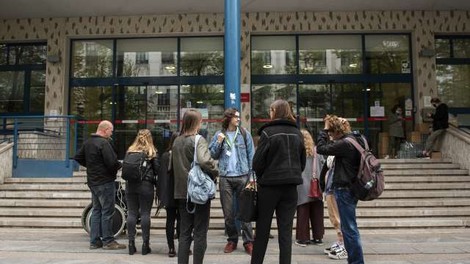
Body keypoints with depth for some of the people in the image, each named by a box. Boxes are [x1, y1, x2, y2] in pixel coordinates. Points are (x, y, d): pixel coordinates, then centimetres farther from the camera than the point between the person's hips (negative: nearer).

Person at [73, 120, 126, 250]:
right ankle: (108, 241, 5)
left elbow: (77, 157, 19)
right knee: (107, 211, -1)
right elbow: (111, 162, -24)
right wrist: (119, 165, -5)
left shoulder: (87, 142, 11)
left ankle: (94, 241, 19)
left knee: (96, 210, 15)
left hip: (93, 181, 9)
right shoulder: (104, 143, -18)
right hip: (105, 182, -9)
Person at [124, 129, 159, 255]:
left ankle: (131, 244, 11)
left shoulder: (130, 150, 8)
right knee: (145, 214, 1)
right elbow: (157, 169, -2)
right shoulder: (152, 152, 0)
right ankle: (145, 244, 4)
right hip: (146, 185, -3)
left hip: (131, 184, 3)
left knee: (131, 214, 7)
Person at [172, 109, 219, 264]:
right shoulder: (198, 140, -13)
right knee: (200, 232, 5)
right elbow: (205, 161, -28)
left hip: (182, 192, 6)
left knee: (184, 232, 14)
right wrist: (215, 172, -12)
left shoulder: (176, 141, 9)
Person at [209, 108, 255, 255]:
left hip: (242, 176, -1)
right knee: (228, 212, 7)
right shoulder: (219, 135, 7)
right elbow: (212, 155, 8)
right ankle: (232, 240, 21)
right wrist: (219, 142, -8)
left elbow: (251, 155, 1)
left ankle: (248, 241, 9)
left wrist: (252, 176, -5)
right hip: (225, 178, 1)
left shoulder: (244, 134, 3)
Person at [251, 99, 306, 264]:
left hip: (269, 185, -3)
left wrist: (260, 177, 8)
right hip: (291, 186, 4)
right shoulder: (297, 133, 7)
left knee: (262, 229, 10)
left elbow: (258, 161, -8)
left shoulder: (268, 132, -9)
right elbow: (303, 162, 12)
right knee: (286, 230, 7)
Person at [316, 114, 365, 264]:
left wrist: (325, 130, -8)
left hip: (344, 189, -10)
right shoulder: (355, 140, 11)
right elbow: (332, 147, 18)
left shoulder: (345, 143, -19)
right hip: (350, 188, 10)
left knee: (350, 229, -3)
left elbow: (321, 148, -16)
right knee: (348, 227, 18)